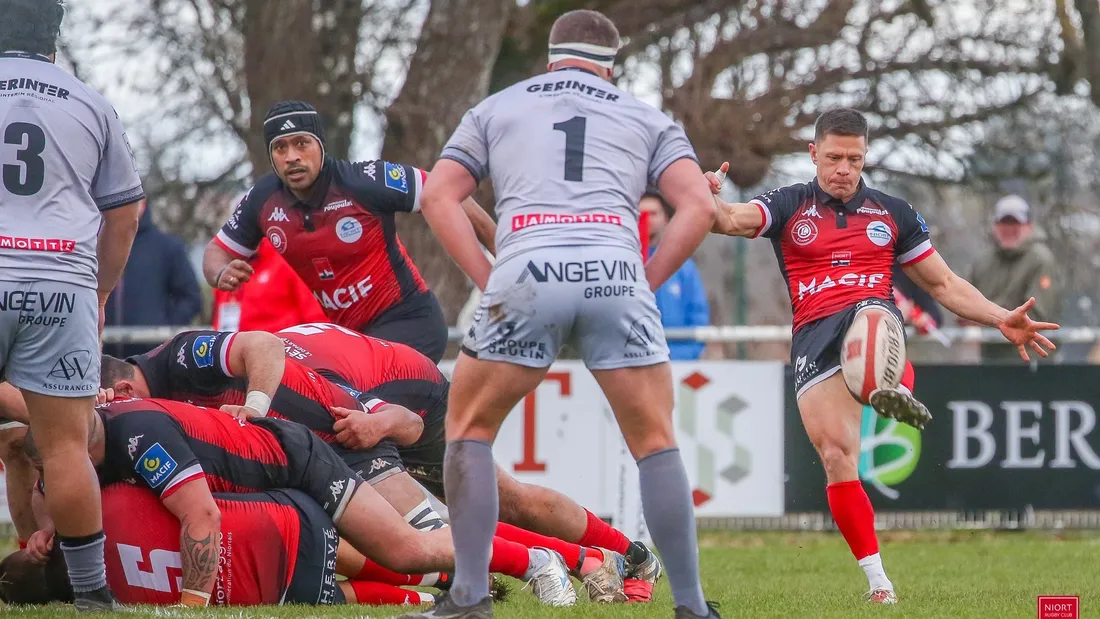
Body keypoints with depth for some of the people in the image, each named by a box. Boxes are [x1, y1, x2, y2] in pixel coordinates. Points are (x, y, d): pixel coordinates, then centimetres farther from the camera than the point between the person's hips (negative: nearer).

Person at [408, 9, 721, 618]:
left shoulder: (495, 109, 28)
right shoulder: (648, 118, 26)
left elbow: (438, 196, 16)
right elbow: (698, 206, 11)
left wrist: (490, 282, 12)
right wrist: (644, 285, 13)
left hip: (525, 270, 0)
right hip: (614, 270, 0)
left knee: (469, 425, 18)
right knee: (655, 442, 13)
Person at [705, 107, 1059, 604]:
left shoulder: (892, 213, 18)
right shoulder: (788, 207, 13)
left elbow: (944, 284, 23)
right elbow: (731, 220, -6)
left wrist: (1002, 319, 10)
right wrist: (710, 199, -30)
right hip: (813, 339, 1)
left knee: (871, 315, -39)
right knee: (836, 456, -14)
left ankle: (893, 390, -74)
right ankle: (877, 580, -4)